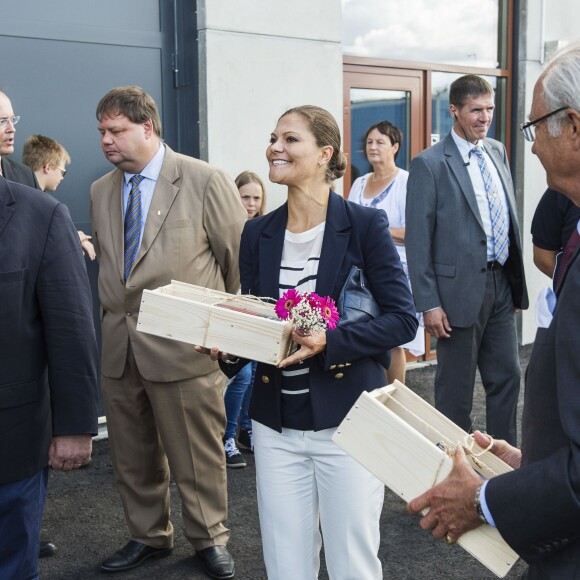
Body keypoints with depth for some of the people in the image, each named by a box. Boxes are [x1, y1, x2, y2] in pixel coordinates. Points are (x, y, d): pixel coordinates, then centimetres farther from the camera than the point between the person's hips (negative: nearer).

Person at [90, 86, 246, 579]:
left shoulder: (205, 181, -7)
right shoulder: (101, 191, 11)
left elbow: (240, 258, -3)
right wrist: (111, 316, 12)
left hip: (185, 347, -5)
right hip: (119, 347, 6)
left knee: (197, 455, 6)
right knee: (132, 455, 15)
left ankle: (209, 538, 27)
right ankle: (149, 537, 35)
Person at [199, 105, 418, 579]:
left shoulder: (365, 225, -6)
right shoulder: (257, 234, 7)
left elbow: (403, 319, -9)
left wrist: (330, 343, -22)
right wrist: (228, 347, -9)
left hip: (345, 420, -4)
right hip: (276, 424, 4)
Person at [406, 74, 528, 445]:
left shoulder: (498, 152, 10)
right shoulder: (430, 164, -10)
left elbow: (510, 218, 14)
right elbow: (418, 240, -11)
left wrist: (517, 282, 12)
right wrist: (429, 304, -14)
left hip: (501, 284, 6)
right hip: (460, 289, -6)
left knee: (507, 377, 14)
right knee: (457, 388, 7)